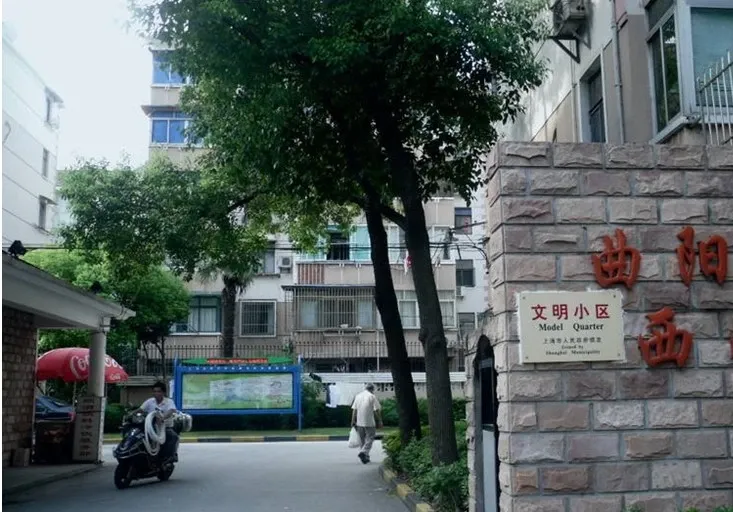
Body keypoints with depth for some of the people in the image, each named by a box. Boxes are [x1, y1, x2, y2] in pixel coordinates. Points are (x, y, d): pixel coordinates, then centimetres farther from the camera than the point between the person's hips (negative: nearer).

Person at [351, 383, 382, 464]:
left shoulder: (358, 396, 9)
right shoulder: (372, 397, -7)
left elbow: (354, 410, 8)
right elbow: (377, 411, -9)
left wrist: (353, 421, 13)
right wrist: (379, 421, -1)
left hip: (359, 422, 5)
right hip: (369, 422, -5)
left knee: (362, 439, 14)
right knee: (370, 438, 1)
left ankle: (365, 457, 17)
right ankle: (363, 452, -18)